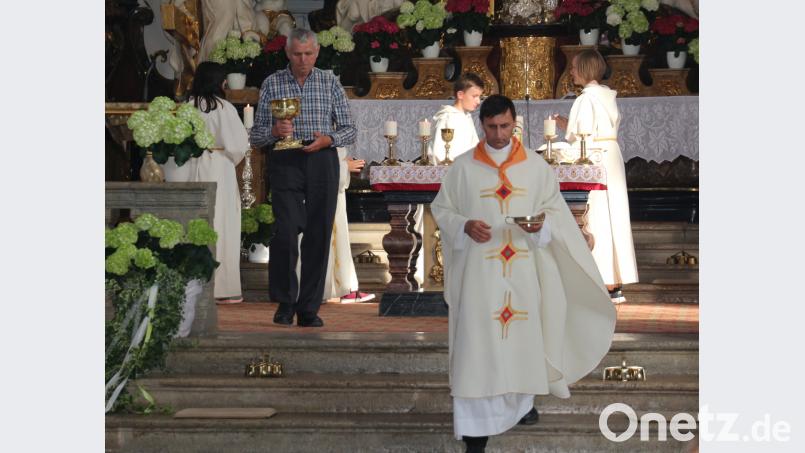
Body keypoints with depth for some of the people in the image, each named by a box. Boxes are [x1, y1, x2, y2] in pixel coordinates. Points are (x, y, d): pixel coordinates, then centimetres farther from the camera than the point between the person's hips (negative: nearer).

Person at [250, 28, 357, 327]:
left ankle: (309, 309, 9)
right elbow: (257, 135, 7)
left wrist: (327, 139, -10)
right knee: (285, 231, -13)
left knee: (319, 235, 1)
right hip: (285, 164, -1)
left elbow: (349, 130, 10)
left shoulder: (330, 84, 9)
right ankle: (285, 302, 4)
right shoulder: (272, 84, 7)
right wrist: (274, 131, -14)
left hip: (322, 162, 1)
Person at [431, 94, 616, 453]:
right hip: (478, 269, -2)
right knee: (477, 341, -8)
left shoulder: (536, 166, 4)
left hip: (523, 269, 2)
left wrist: (542, 225, -14)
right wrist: (465, 226, -13)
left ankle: (521, 401, 35)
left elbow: (555, 208, 8)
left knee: (522, 335, 12)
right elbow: (440, 209, 6)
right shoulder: (462, 167, 1)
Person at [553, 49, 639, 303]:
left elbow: (583, 138, -16)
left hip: (595, 160, -9)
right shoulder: (608, 96, 13)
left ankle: (608, 285, -5)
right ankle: (618, 282, 12)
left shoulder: (586, 99, -13)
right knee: (614, 216, 9)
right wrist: (569, 126, 19)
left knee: (598, 219, -5)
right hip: (613, 156, 9)